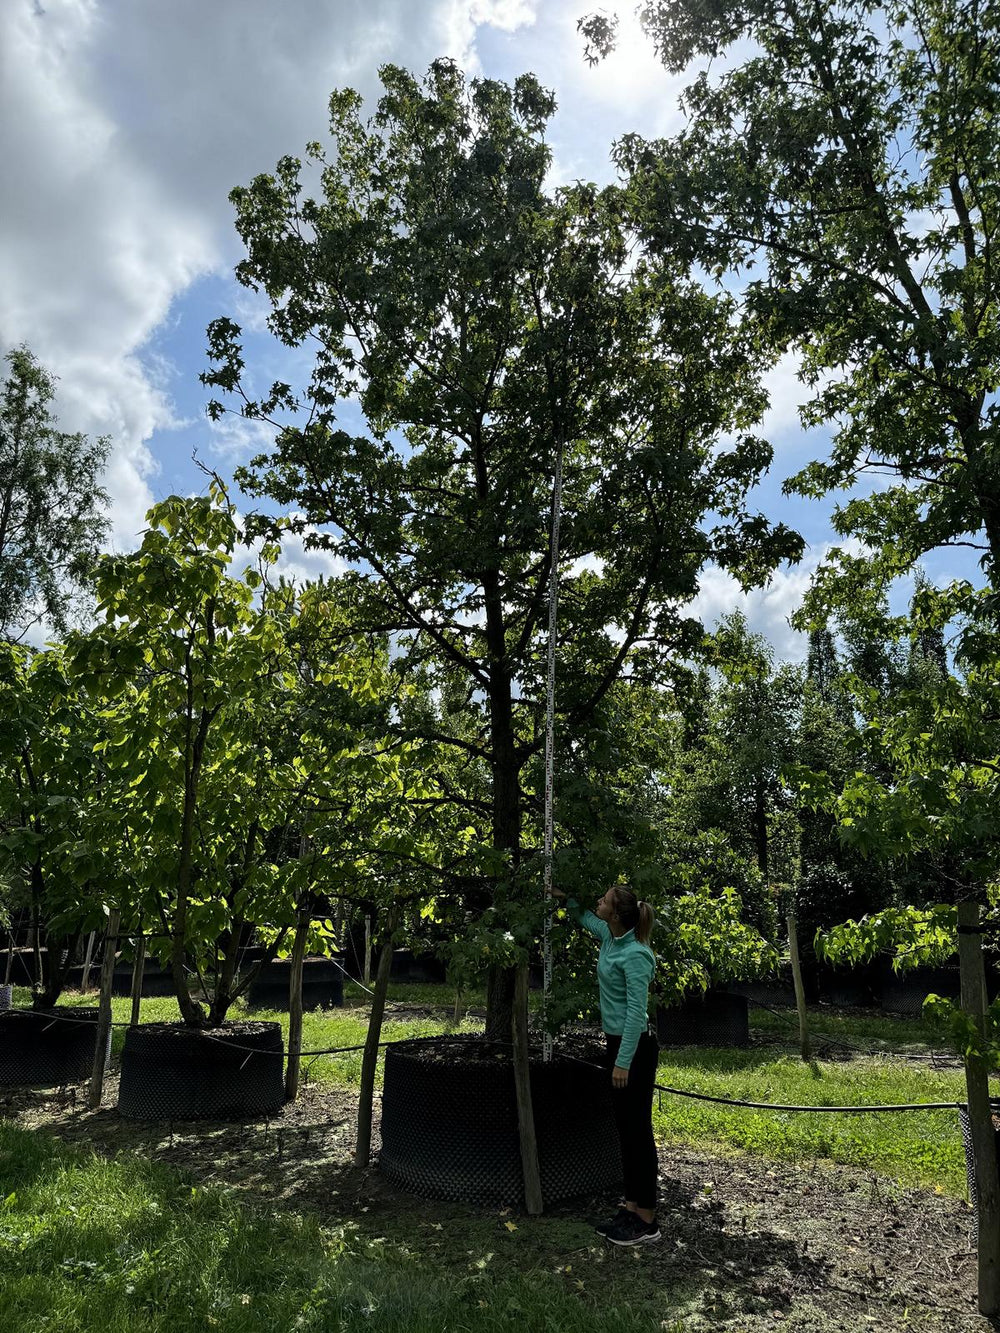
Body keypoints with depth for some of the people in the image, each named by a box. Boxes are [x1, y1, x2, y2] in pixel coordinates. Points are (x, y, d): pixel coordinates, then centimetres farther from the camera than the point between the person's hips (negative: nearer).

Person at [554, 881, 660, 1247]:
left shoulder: (634, 955, -23)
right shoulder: (609, 936, 2)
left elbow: (636, 1011, -24)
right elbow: (583, 918, 26)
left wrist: (624, 1062, -22)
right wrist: (564, 897, 17)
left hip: (635, 1048, -9)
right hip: (618, 1043, 9)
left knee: (637, 1129, 0)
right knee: (625, 1128, 14)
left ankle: (647, 1221, 12)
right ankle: (632, 1209, 25)